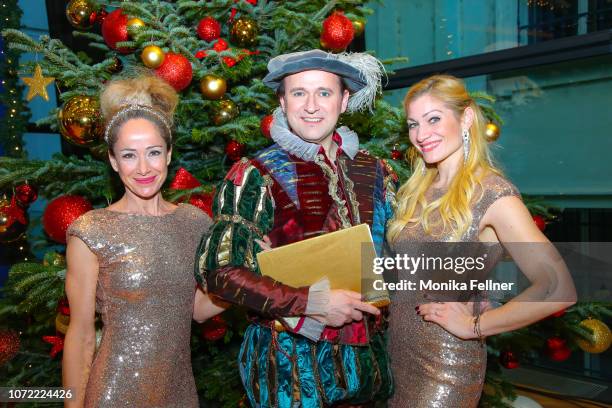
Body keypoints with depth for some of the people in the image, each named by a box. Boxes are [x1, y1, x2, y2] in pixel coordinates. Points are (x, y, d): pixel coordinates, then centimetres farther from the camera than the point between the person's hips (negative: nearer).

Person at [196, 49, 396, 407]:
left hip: (367, 355, 5)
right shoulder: (254, 177, -10)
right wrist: (311, 302, -20)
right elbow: (217, 269, -15)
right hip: (290, 363, -4)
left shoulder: (374, 172, 2)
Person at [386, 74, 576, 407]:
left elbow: (557, 289, -23)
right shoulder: (417, 190, 4)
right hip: (398, 352, 6)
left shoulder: (492, 193, -16)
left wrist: (474, 326, -16)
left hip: (447, 365, -6)